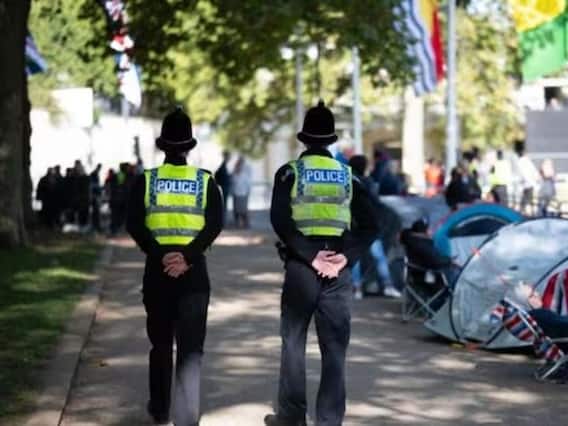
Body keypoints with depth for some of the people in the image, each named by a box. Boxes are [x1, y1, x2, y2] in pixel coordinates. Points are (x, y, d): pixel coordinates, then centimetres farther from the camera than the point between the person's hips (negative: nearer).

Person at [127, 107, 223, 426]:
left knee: (161, 343, 15)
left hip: (158, 268, 1)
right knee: (191, 345, -1)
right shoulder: (206, 181, 3)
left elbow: (134, 225, -8)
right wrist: (187, 256, -15)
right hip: (194, 269, -1)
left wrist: (160, 255, -14)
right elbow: (215, 225, -9)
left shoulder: (146, 180, 3)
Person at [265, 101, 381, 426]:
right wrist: (346, 256, -6)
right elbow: (371, 225, 0)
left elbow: (281, 221, -13)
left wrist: (310, 256, -12)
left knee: (294, 343, 10)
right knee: (334, 349, 4)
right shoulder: (348, 175, 8)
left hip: (301, 266, -2)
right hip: (338, 269, 2)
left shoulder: (290, 172, 1)